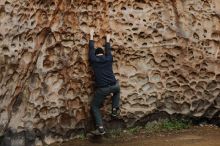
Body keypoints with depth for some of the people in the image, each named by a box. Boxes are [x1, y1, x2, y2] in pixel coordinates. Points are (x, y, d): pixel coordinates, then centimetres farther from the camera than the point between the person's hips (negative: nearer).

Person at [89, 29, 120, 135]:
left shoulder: (93, 60, 7)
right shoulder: (109, 59, 13)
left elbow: (91, 48, 22)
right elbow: (108, 50, 32)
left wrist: (91, 36, 33)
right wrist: (107, 40, 47)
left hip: (102, 89, -2)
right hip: (114, 86, 3)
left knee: (94, 106, 13)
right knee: (117, 90, 39)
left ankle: (100, 128, -1)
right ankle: (115, 110, 26)